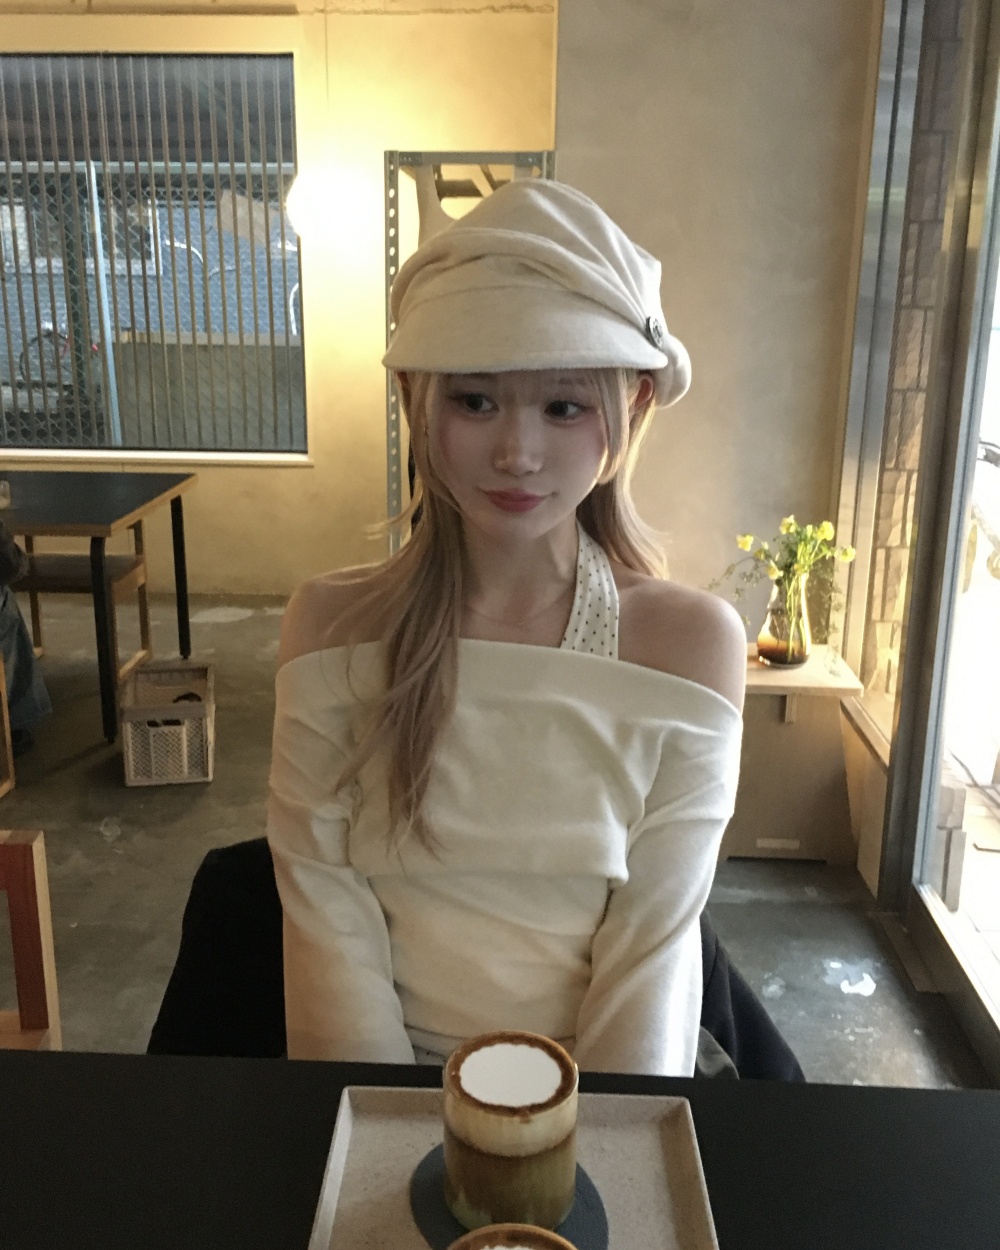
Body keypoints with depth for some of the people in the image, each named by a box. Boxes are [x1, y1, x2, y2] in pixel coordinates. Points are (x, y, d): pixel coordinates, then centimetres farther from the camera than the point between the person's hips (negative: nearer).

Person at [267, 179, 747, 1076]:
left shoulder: (693, 644, -7)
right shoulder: (332, 627, -5)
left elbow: (652, 949, -6)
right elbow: (328, 919, -7)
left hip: (604, 1102, 0)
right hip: (387, 1098, 1)